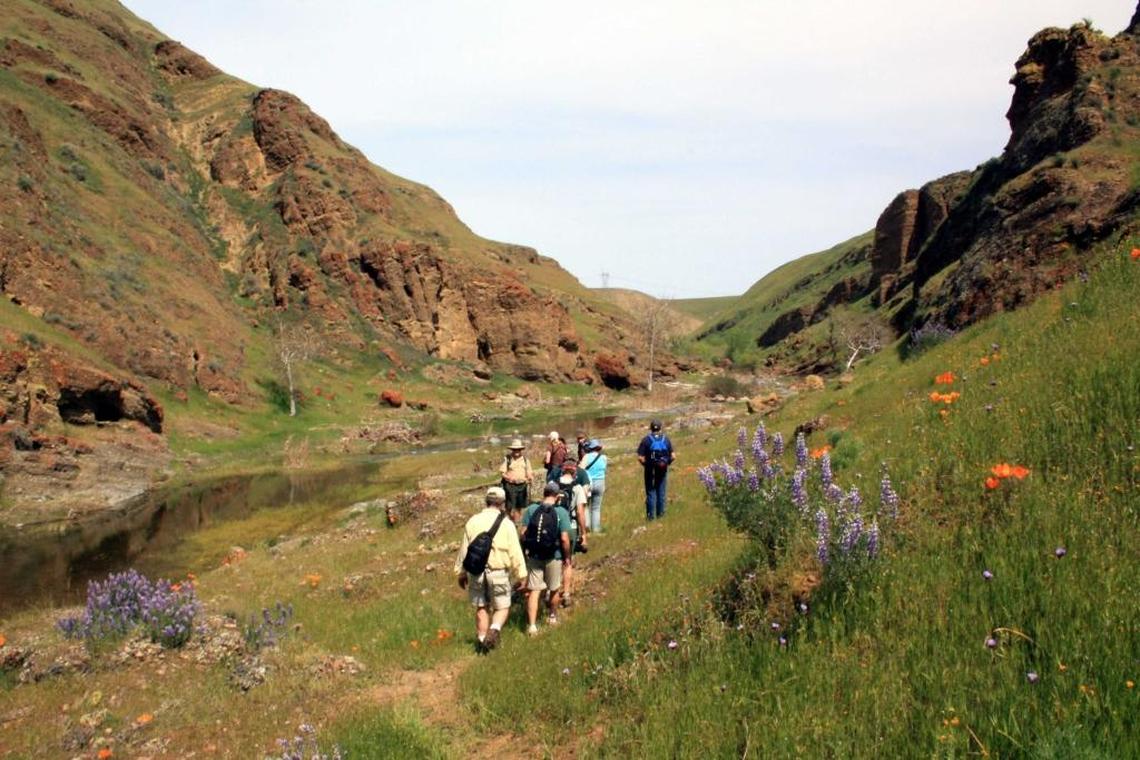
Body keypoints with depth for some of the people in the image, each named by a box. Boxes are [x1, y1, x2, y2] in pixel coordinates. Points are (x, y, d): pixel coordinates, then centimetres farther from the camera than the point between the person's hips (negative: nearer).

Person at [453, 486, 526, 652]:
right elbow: (515, 553, -6)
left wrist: (461, 573, 19)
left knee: (481, 608, 16)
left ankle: (482, 640, 19)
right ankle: (494, 629, -14)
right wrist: (520, 576, 4)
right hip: (498, 572, -3)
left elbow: (464, 550, 8)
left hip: (476, 572, 3)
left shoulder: (473, 522, 1)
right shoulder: (506, 524, -8)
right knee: (502, 607, 11)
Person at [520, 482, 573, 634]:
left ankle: (532, 626, 0)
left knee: (534, 591, 6)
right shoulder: (562, 512, -13)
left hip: (534, 555, 1)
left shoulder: (531, 509, -5)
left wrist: (525, 549, 12)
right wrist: (567, 557, -2)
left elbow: (522, 532, -4)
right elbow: (564, 538, -16)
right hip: (554, 557, -1)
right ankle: (552, 617, 39)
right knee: (554, 590, 20)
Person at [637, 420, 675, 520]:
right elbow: (673, 456, -5)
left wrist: (645, 464, 2)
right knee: (661, 491, 13)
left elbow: (640, 457, -16)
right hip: (663, 469, 2)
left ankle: (650, 515, 7)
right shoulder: (666, 439, -2)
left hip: (650, 469, -2)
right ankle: (660, 513, 17)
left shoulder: (646, 440, -10)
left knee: (651, 491, 6)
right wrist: (667, 463, 11)